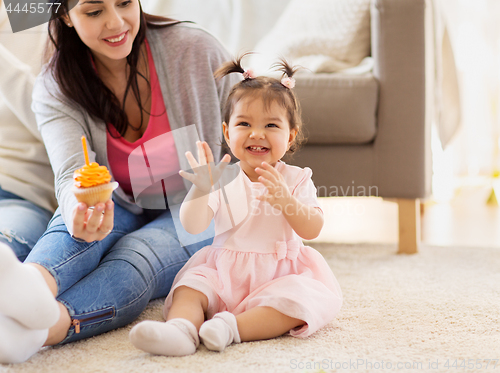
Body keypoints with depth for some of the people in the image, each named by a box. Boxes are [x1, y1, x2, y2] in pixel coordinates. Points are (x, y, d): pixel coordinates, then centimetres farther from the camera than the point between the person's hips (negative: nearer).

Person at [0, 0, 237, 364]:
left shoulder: (195, 49, -12)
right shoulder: (55, 89, -8)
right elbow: (73, 173, -25)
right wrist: (80, 215, -49)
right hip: (123, 212, 2)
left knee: (139, 254, -35)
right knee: (71, 230, -33)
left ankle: (44, 327, -63)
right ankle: (32, 287, -68)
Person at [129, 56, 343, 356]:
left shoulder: (296, 180, 1)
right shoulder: (222, 179, 0)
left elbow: (312, 230, -11)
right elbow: (193, 227, -11)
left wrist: (284, 199, -28)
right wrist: (200, 190, -30)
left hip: (279, 275, -1)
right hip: (225, 274, 1)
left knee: (309, 298, -29)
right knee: (190, 287, -22)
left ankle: (234, 328, -40)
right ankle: (181, 329, -48)